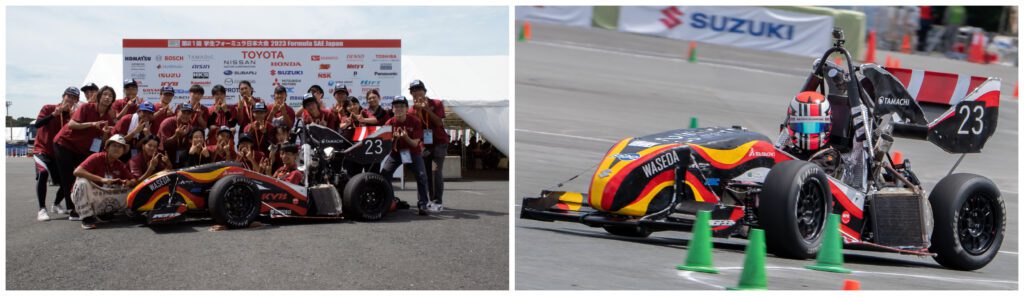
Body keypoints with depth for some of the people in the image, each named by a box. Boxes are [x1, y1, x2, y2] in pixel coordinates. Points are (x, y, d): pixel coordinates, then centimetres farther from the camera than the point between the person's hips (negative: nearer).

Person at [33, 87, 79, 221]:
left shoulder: (73, 115, 2)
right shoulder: (48, 109, -6)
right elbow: (37, 124, -20)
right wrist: (54, 114, -29)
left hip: (59, 153, 4)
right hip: (42, 149, -4)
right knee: (43, 173, -30)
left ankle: (56, 204, 32)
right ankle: (42, 209, -28)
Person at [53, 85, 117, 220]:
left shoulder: (109, 118, -1)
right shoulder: (87, 107, -17)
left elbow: (104, 141, -1)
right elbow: (71, 124, -24)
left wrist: (105, 133, -23)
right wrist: (92, 124, -33)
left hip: (83, 149, 6)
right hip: (65, 143, -6)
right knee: (69, 178, -7)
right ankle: (73, 211, -7)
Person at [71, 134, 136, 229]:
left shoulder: (121, 166, 6)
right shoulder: (97, 158, -11)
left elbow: (134, 181, 8)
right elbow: (77, 171, -24)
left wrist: (129, 183, -19)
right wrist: (101, 179, -33)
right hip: (89, 196, -4)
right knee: (82, 182, -33)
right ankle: (87, 217, -25)